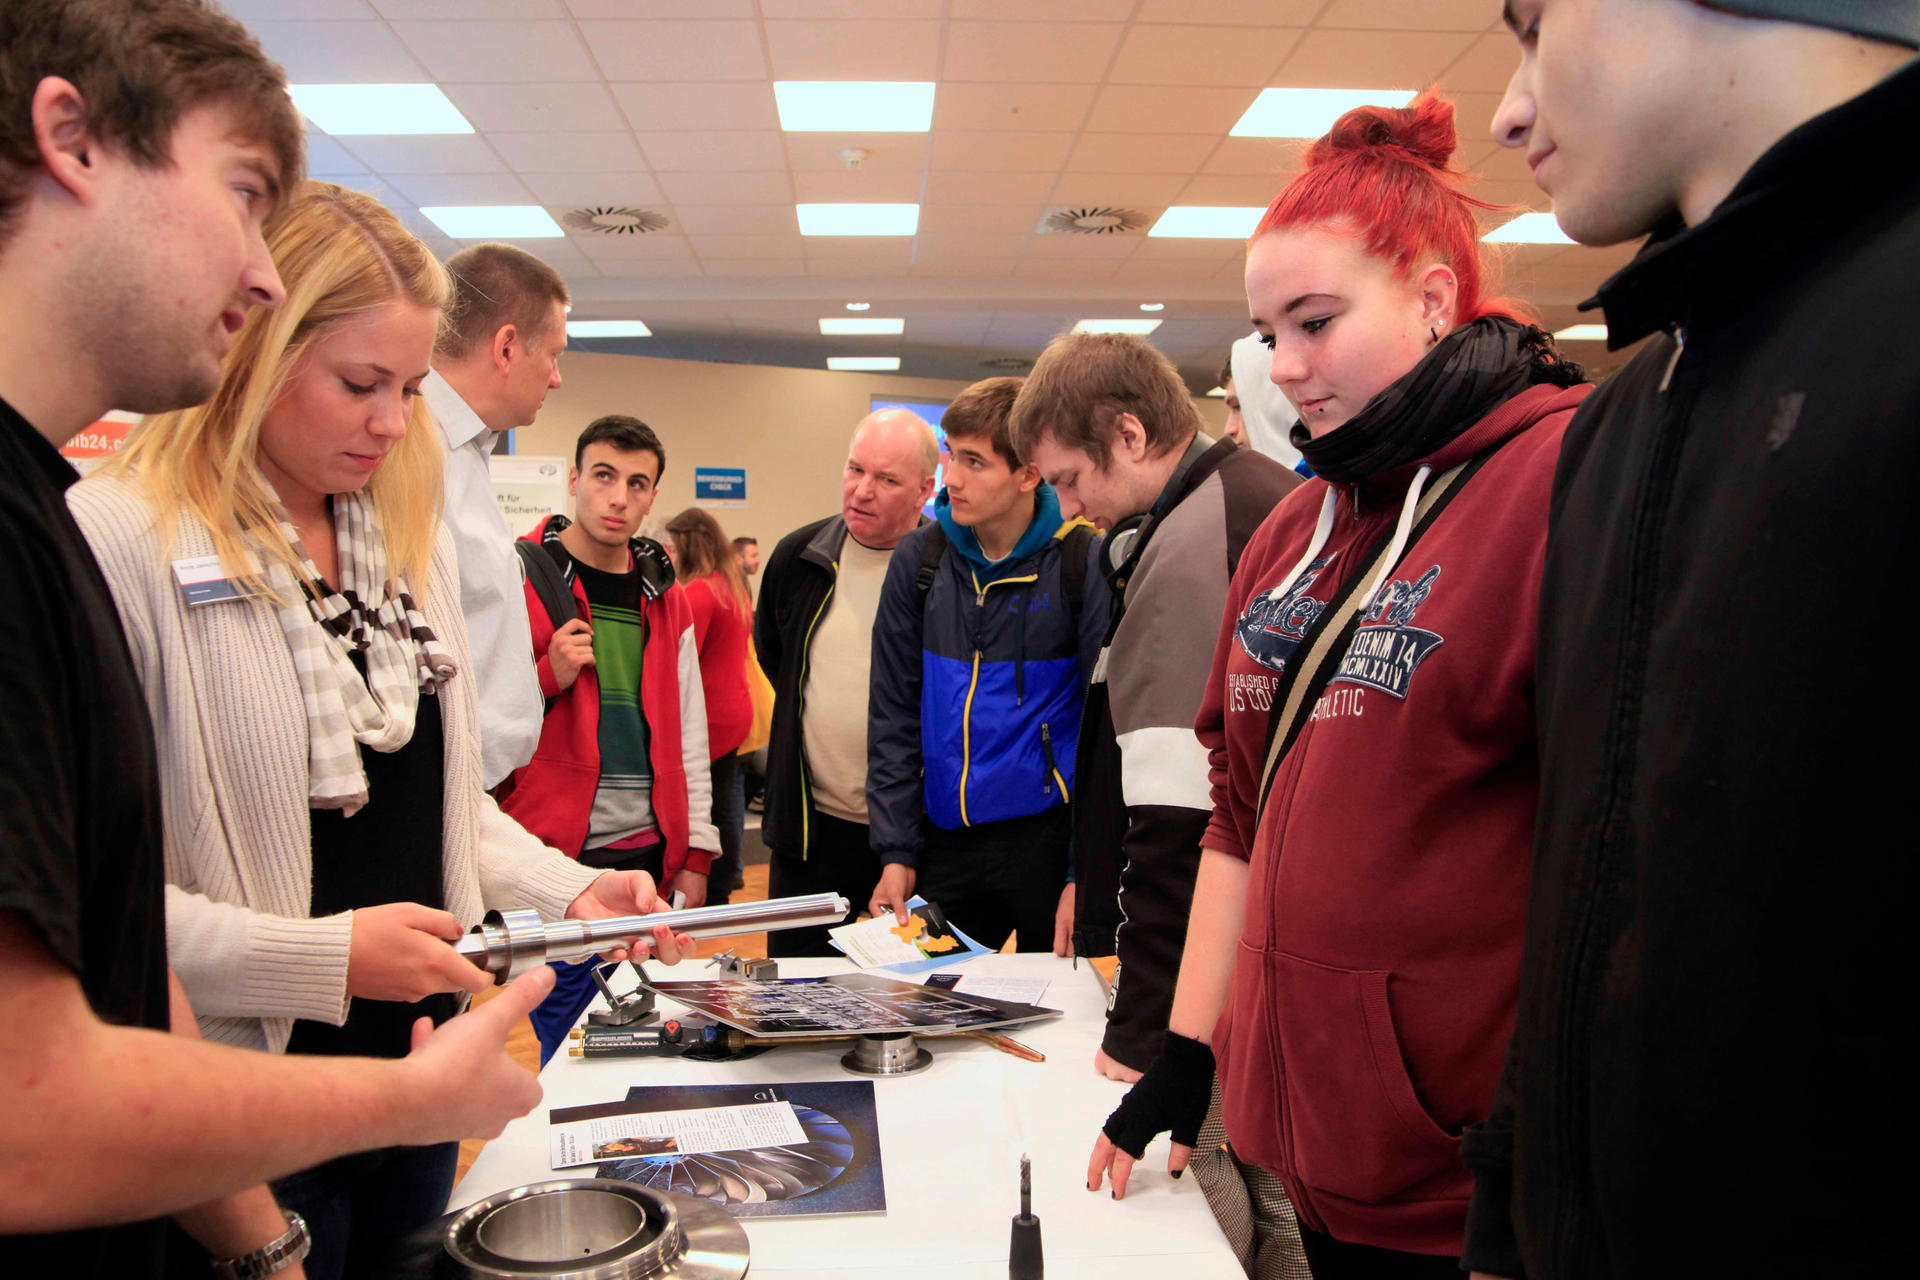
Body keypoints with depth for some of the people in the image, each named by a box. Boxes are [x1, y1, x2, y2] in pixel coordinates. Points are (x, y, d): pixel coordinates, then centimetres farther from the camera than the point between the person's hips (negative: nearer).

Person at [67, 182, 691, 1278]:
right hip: (245, 1115, -7)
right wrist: (322, 959, -22)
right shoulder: (112, 541, -17)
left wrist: (573, 894, -1)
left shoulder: (413, 538, 7)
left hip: (418, 1076, 7)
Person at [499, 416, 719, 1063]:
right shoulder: (520, 576, -3)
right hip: (558, 853, -5)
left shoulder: (664, 595, 13)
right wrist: (549, 676, -18)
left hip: (650, 855, 5)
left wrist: (696, 853, 12)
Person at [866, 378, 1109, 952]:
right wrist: (897, 852, 1)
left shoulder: (1085, 562, -8)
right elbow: (893, 714, 6)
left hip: (1049, 834, -3)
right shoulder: (919, 558, 3)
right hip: (947, 838, 3)